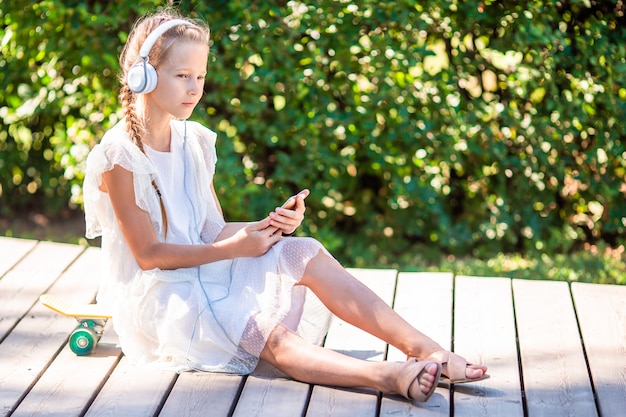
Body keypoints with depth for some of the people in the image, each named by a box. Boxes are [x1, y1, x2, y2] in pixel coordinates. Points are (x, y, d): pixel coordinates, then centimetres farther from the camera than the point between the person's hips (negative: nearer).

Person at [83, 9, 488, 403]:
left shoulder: (193, 142, 9)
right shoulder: (120, 156, -14)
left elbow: (213, 231, 8)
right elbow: (149, 254, -17)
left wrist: (268, 227, -11)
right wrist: (234, 248, -18)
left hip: (205, 268, 7)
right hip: (158, 294, -7)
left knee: (305, 254, -16)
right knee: (269, 336, -31)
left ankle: (426, 349, -26)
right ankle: (386, 375, -53)